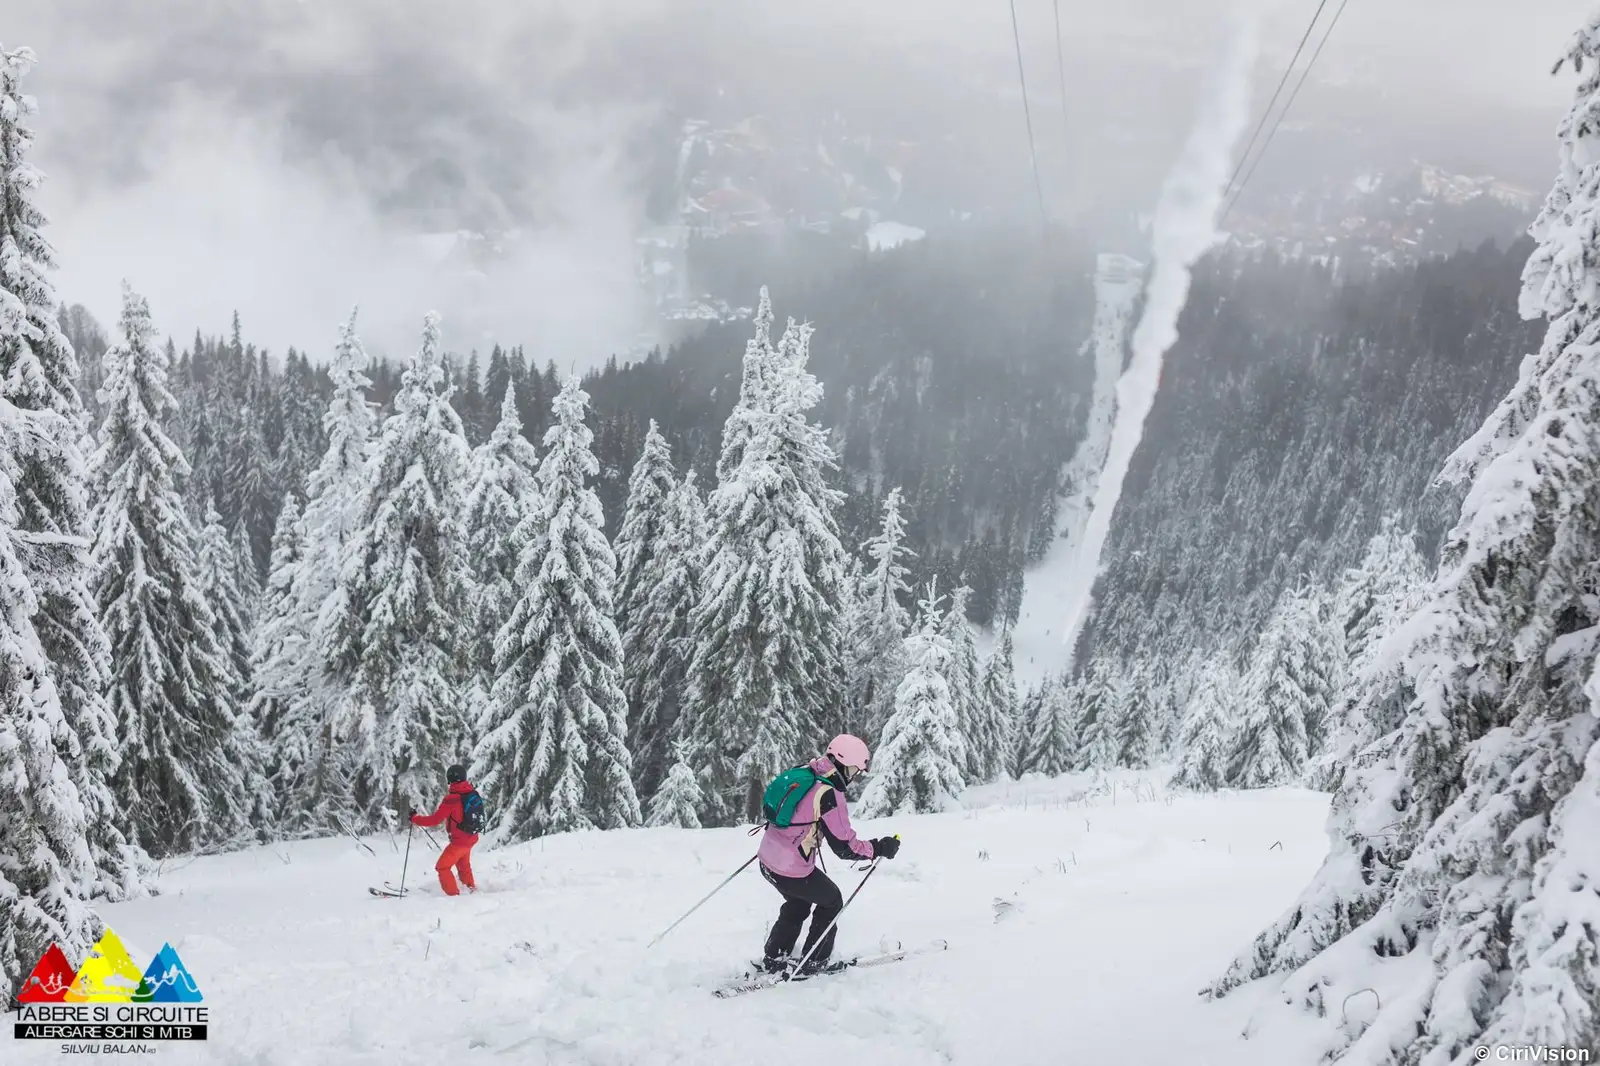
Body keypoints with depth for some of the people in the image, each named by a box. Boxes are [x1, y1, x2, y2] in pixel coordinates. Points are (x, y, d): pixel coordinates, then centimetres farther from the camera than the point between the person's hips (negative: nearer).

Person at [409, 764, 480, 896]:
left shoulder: (451, 799, -23)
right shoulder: (472, 793, -2)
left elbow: (434, 820, -20)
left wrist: (414, 818, -9)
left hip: (459, 840, -8)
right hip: (471, 837, 8)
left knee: (442, 867, -2)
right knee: (463, 865, 29)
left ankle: (453, 894, -7)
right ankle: (471, 887, 45)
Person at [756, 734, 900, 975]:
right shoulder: (830, 796, -23)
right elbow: (844, 846, -19)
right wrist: (879, 849, -7)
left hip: (768, 858, 8)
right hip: (792, 871, -8)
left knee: (798, 903, 31)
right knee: (831, 901, 18)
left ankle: (773, 961, 34)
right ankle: (814, 963, 25)